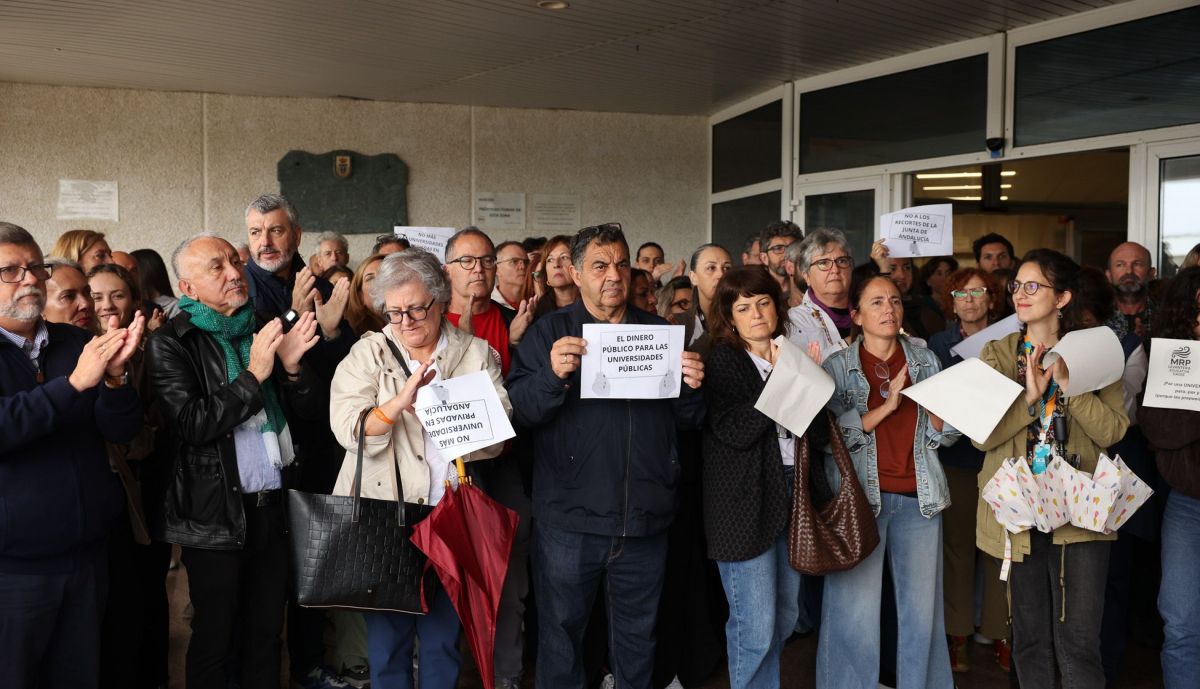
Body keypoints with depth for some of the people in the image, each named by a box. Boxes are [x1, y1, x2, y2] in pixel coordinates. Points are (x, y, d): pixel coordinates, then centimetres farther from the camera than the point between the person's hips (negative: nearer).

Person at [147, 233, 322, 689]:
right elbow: (192, 423, -17)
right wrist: (254, 375, -20)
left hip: (273, 507, 5)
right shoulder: (171, 344, -6)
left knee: (266, 634, 15)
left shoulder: (265, 332, 9)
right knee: (215, 639, 7)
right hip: (216, 513, -5)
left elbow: (311, 413, 9)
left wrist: (292, 366, -9)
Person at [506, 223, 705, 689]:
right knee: (560, 633, 10)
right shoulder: (550, 332, 1)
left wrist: (693, 386, -10)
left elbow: (689, 420, 10)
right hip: (569, 517, -2)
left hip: (644, 520, 3)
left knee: (637, 636, 16)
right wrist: (553, 375, -28)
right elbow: (518, 411, -10)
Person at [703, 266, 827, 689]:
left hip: (792, 498, 6)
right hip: (746, 504, -6)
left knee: (785, 617, 16)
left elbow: (820, 436, 6)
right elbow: (734, 431, -19)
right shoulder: (721, 362, -5)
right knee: (755, 627, -5)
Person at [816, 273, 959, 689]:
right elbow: (831, 435, -8)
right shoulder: (838, 366, 3)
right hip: (860, 495, -3)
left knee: (922, 610, 2)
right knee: (858, 614, -4)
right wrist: (886, 406, -14)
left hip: (919, 497, 3)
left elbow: (946, 435, 11)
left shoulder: (924, 359, 12)